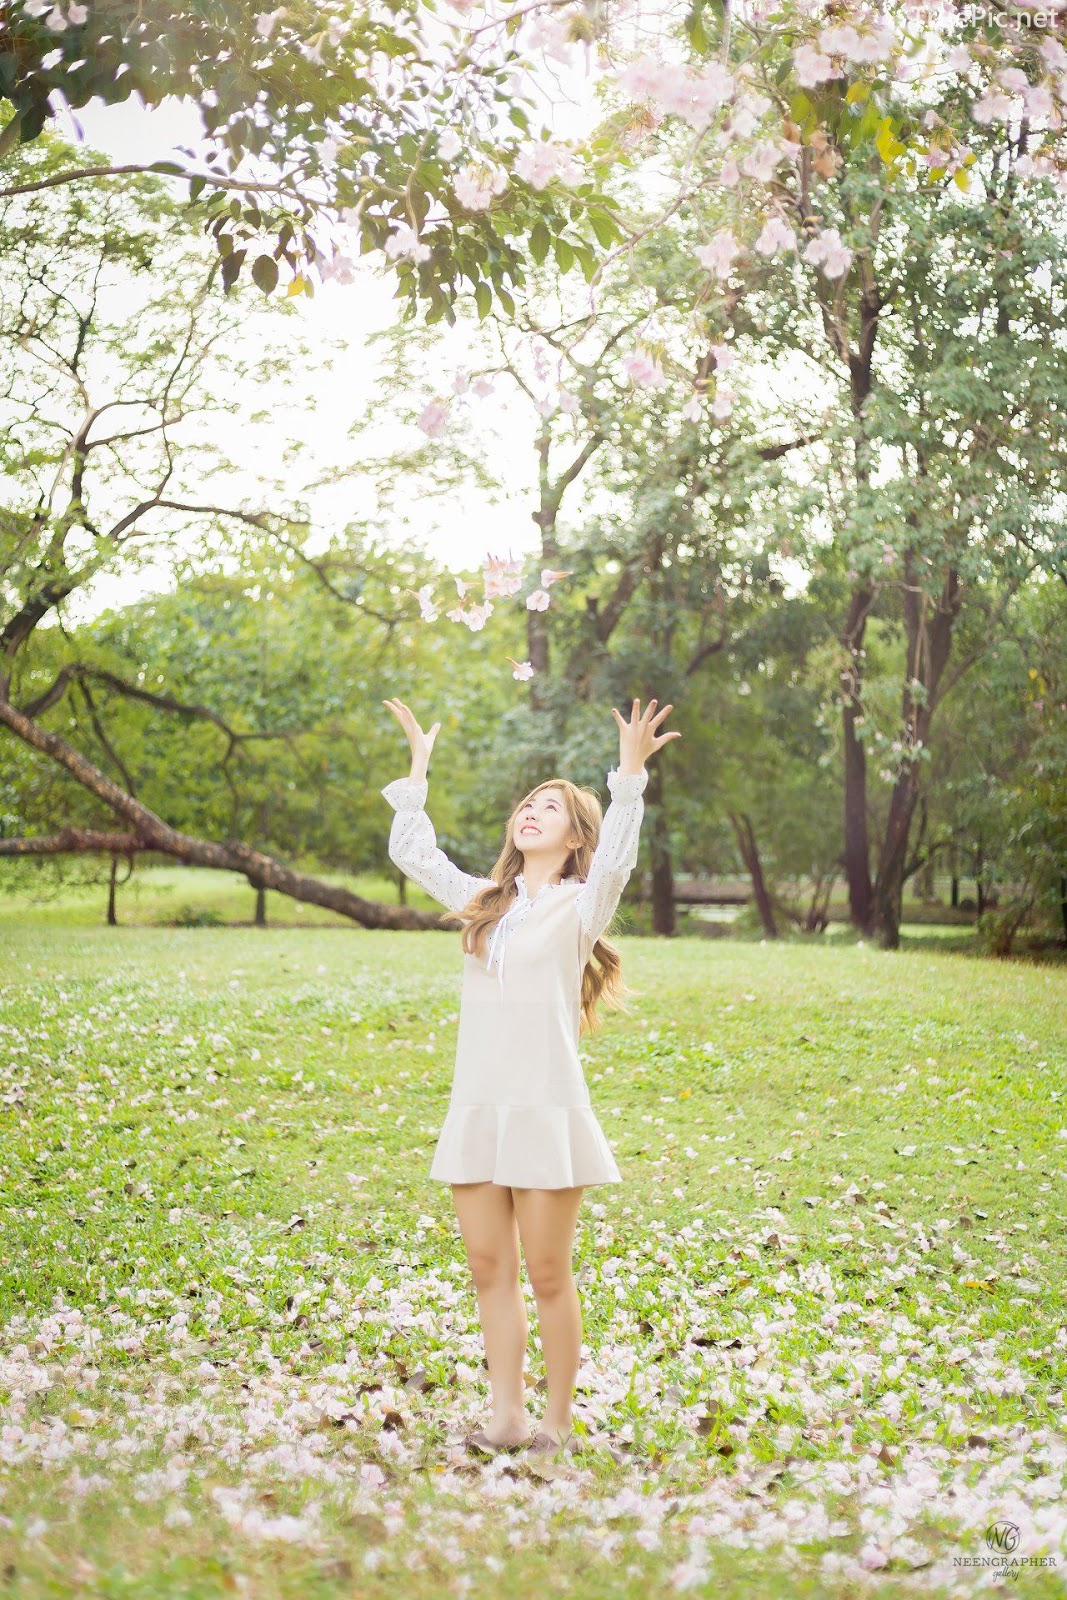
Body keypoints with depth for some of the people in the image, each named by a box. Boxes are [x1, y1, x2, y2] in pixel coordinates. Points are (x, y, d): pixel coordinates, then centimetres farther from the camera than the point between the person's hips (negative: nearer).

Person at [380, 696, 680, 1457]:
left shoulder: (579, 905, 0)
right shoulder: (483, 901, 16)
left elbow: (615, 860, -19)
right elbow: (413, 853, 22)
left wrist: (629, 777, -30)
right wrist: (419, 766, 20)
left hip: (547, 1110, -5)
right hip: (476, 1110, 5)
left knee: (547, 1274, 1)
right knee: (490, 1270, 7)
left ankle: (560, 1418, 14)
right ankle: (508, 1416, 16)